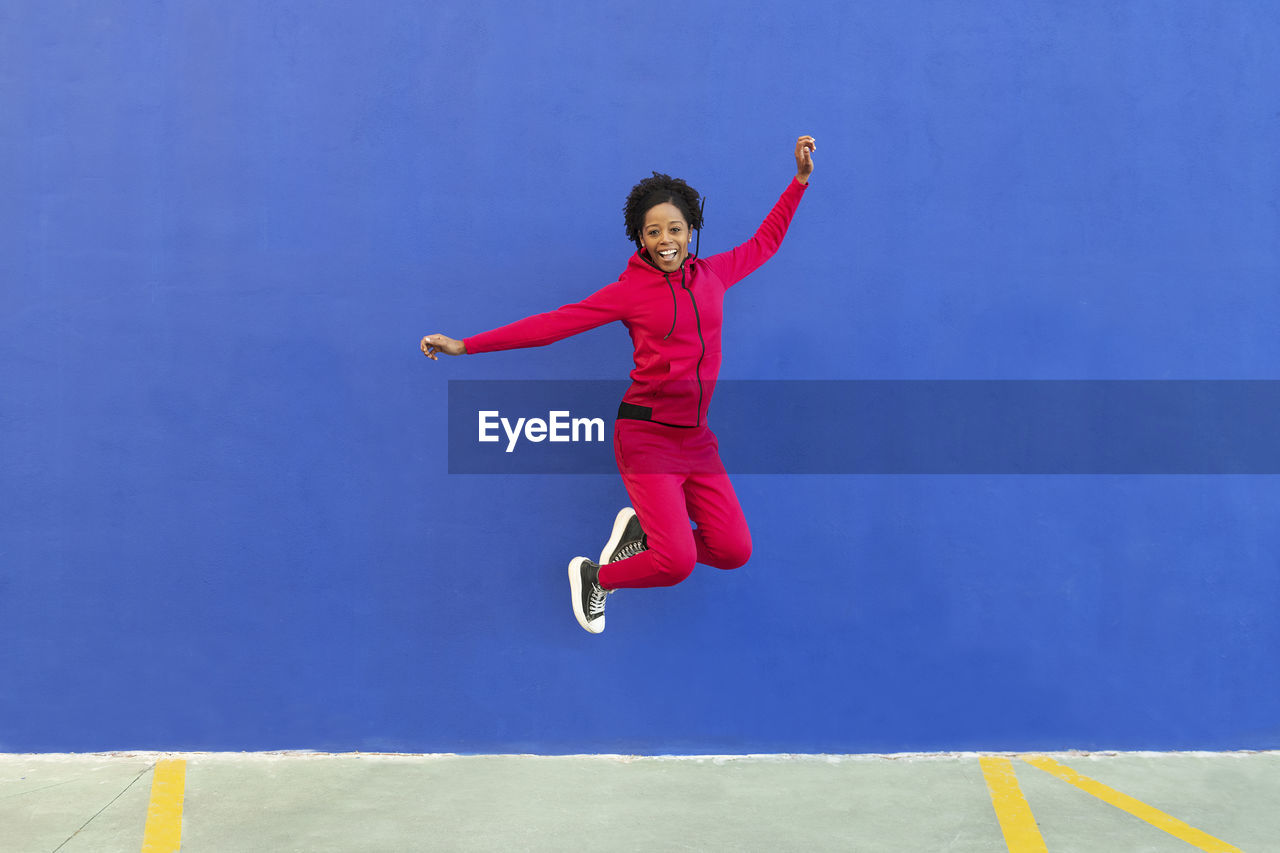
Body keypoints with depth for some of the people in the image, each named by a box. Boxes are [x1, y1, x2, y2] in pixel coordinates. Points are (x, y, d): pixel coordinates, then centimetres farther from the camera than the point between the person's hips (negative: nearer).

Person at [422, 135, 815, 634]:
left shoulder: (713, 274, 6)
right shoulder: (631, 290, -6)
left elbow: (763, 243, 24)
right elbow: (556, 323, -7)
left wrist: (800, 179, 24)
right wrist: (465, 346, -10)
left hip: (696, 438, 5)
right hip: (647, 435, -5)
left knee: (734, 551, -3)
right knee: (678, 563, -15)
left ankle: (642, 532, 21)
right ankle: (592, 576, 15)